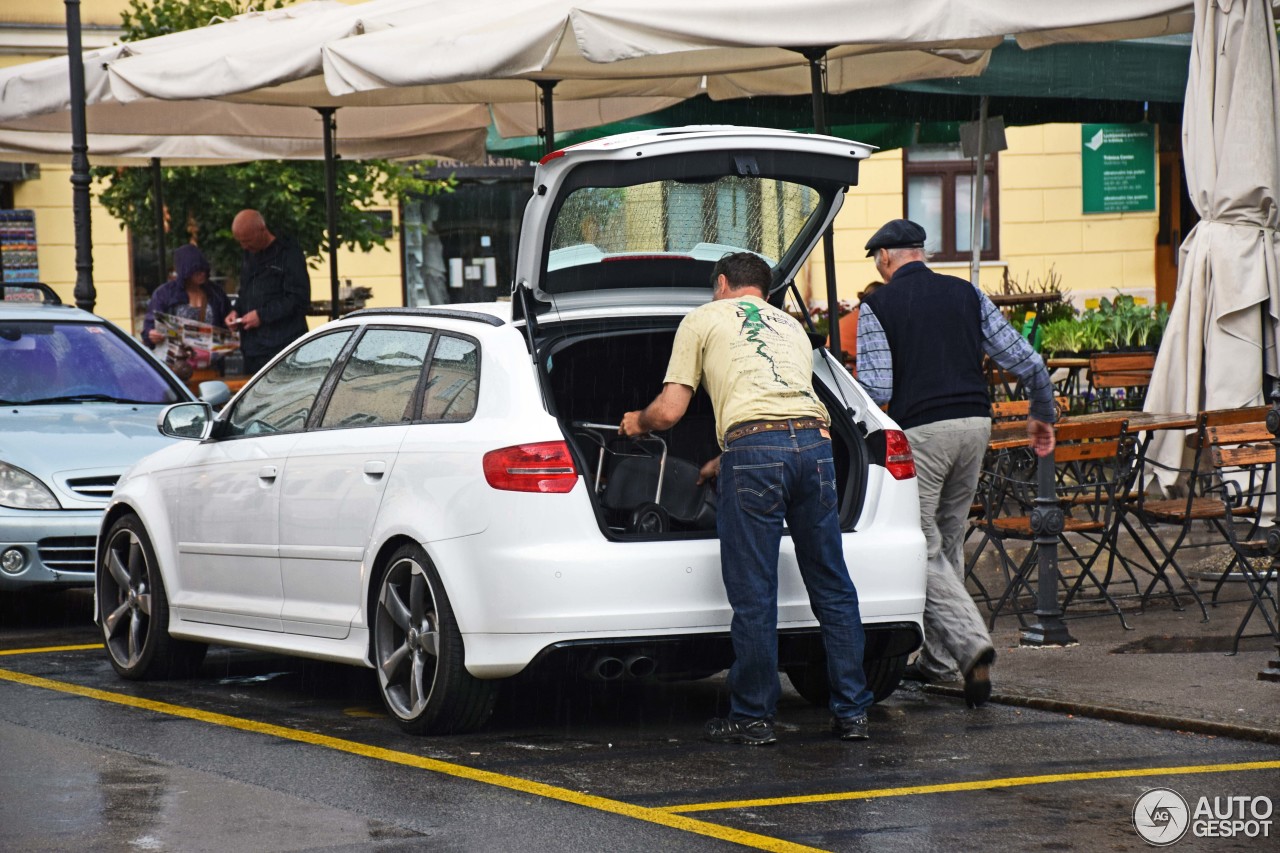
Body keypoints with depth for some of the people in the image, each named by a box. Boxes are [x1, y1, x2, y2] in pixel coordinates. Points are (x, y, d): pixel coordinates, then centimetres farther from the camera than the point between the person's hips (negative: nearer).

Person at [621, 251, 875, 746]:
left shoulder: (704, 319, 17)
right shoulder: (790, 326, 32)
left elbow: (669, 412, 11)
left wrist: (637, 423, 34)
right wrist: (723, 464, 45)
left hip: (753, 446, -5)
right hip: (815, 442, 5)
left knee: (753, 595, 1)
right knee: (832, 588, 10)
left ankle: (753, 718, 6)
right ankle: (852, 713, 12)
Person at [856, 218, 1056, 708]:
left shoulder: (877, 306, 0)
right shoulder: (967, 295, 12)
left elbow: (875, 388, -11)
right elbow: (1026, 360, 10)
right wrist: (1042, 415, 24)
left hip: (920, 430, -5)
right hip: (975, 422, 5)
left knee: (924, 548, -3)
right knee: (949, 538, 18)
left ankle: (971, 643, -22)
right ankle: (940, 658, 22)